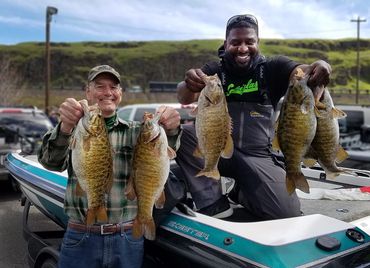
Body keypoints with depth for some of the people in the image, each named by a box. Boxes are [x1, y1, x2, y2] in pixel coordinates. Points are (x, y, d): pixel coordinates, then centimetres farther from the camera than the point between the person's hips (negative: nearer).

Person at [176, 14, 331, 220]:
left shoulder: (273, 68, 5)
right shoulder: (214, 71, 5)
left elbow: (300, 72, -15)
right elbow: (185, 98, -12)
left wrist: (320, 67, -39)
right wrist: (189, 85, -37)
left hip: (259, 155, 0)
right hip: (219, 149, 1)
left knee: (289, 213, -19)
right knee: (183, 133, -27)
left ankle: (245, 193, 12)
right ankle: (214, 204, -17)